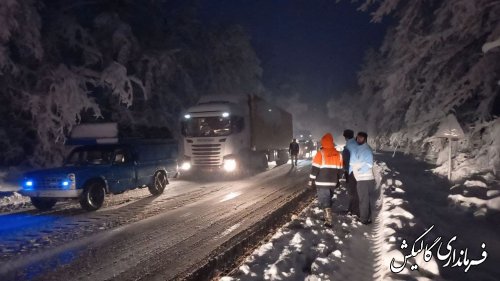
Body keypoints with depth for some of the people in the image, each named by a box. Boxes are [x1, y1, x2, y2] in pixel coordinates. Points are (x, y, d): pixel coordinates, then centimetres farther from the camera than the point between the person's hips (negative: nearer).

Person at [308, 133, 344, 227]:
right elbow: (340, 170, 14)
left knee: (324, 201, -2)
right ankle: (328, 217, 28)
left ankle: (329, 221, -8)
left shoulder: (321, 153, -12)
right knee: (328, 199, 21)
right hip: (332, 182, 6)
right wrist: (337, 180, 24)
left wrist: (311, 180, -3)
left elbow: (315, 168, -12)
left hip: (322, 182, -6)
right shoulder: (338, 154, 7)